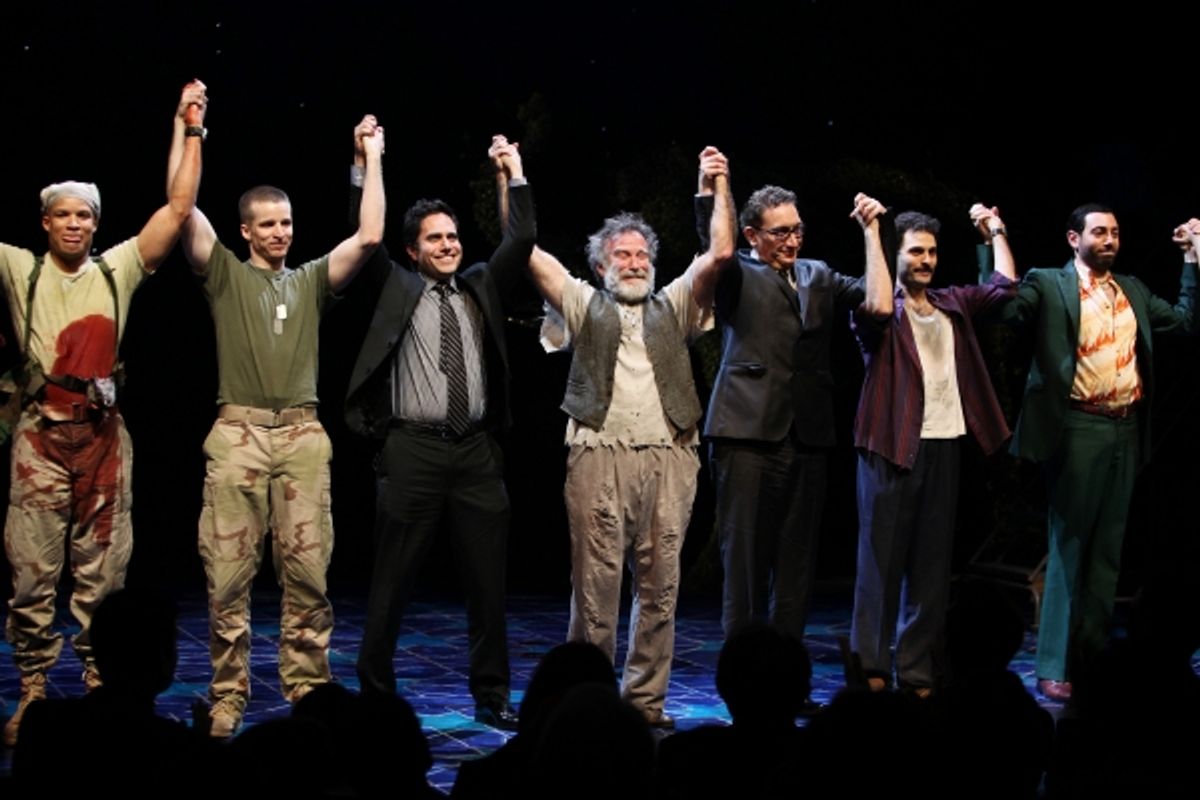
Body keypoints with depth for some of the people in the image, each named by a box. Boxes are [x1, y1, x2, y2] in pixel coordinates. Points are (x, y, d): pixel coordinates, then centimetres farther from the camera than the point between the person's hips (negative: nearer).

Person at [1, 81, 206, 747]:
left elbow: (178, 208, 5)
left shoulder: (117, 270, 9)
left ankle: (100, 690, 13)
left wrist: (191, 131, 2)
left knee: (103, 575, 5)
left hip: (103, 435, 1)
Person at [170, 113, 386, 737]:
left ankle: (307, 690, 6)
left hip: (302, 437, 2)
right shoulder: (224, 274, 12)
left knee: (307, 572, -1)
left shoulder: (311, 280, 18)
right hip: (238, 434, -2)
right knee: (228, 574, -2)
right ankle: (227, 696, 5)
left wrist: (372, 158, 9)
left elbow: (369, 236, 7)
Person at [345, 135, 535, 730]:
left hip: (477, 449, 3)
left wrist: (515, 175, 5)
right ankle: (377, 695, 12)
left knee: (488, 581, 6)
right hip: (415, 448, -3)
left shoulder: (481, 287, 15)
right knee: (392, 584, 1)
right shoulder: (396, 289, 6)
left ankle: (491, 696, 15)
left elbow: (522, 240, 9)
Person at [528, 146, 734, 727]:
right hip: (600, 455, -2)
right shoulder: (584, 304, 16)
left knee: (660, 586, 2)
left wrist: (719, 188, 6)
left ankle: (646, 701, 8)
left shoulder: (673, 307, 21)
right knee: (595, 585, -4)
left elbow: (719, 253, 11)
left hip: (668, 458, 2)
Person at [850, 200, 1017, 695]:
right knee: (882, 560, -2)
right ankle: (871, 671, 2)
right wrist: (871, 232, -20)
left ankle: (919, 672, 12)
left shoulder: (954, 305, 15)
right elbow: (877, 307, -24)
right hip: (892, 446, -5)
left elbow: (1005, 285, 11)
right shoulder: (887, 311, -2)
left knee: (932, 565, 7)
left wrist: (996, 231, 18)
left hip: (944, 446, 5)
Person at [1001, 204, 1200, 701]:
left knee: (1108, 550, 10)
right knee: (1069, 547, -3)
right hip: (1077, 430, -6)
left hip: (1126, 431, 6)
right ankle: (1054, 669, 1)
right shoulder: (1048, 285, -1)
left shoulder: (1132, 290, 16)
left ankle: (1093, 659, 17)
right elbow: (1003, 309, -16)